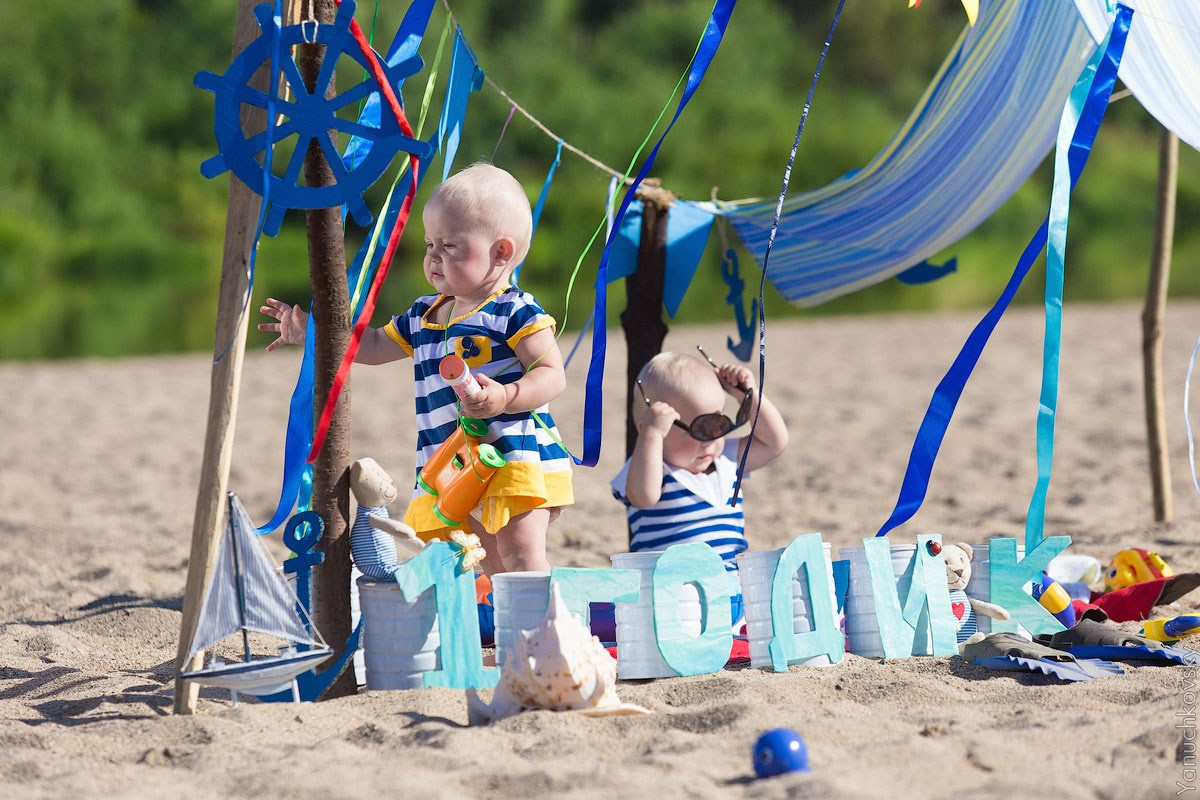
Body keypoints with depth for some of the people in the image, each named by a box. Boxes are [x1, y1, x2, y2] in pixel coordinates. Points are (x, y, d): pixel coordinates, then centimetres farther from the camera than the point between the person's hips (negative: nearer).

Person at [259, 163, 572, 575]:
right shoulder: (425, 315, 17)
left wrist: (502, 398, -30)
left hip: (515, 458, -8)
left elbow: (552, 375, -14)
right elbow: (375, 346, 29)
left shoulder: (515, 312, -7)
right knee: (492, 566, 9)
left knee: (521, 557, -18)